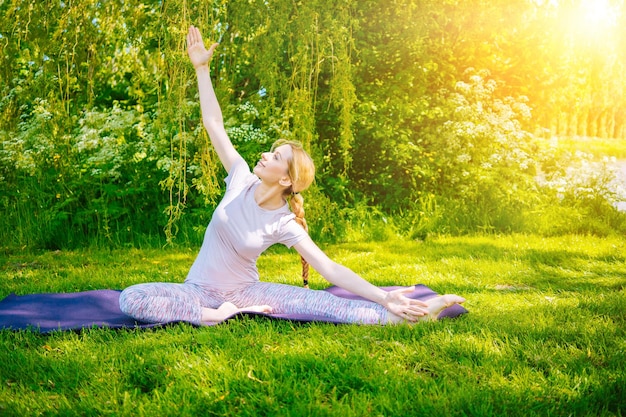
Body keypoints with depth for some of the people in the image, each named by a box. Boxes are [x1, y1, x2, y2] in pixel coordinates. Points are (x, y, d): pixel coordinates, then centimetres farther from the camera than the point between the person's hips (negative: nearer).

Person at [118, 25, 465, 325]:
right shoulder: (242, 180, -10)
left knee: (321, 303, -22)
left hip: (243, 292, -2)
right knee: (131, 298, -26)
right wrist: (202, 68, -9)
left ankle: (413, 314, -19)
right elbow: (214, 125, -7)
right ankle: (214, 316, -20)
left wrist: (384, 297, -28)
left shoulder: (284, 225, -15)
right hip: (198, 290, 2)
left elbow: (331, 269, -19)